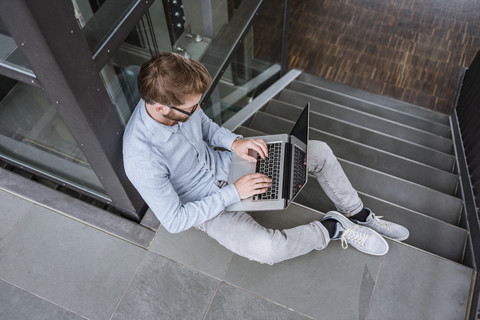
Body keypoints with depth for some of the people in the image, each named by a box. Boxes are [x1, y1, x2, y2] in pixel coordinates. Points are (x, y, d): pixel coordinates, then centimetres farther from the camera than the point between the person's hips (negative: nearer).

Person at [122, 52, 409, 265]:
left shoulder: (174, 99, -16)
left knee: (319, 151, -1)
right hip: (207, 207, -6)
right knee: (267, 249, -35)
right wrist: (233, 193, -25)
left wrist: (234, 142, -13)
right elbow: (175, 221, -24)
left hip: (222, 162, 6)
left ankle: (358, 215, 20)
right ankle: (332, 229, -5)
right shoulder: (141, 160, -34)